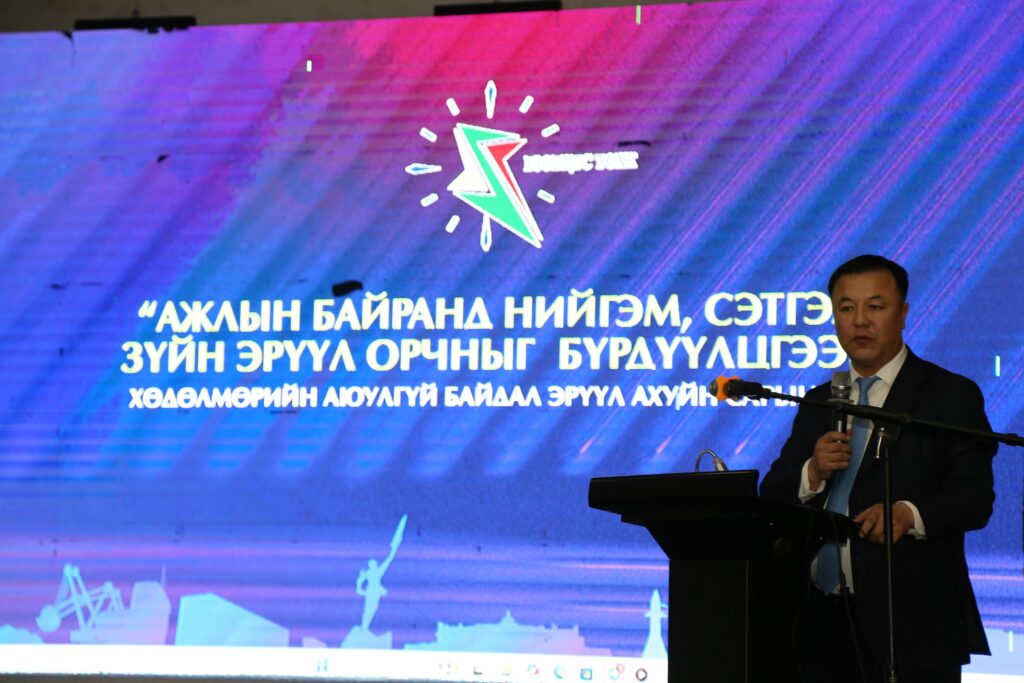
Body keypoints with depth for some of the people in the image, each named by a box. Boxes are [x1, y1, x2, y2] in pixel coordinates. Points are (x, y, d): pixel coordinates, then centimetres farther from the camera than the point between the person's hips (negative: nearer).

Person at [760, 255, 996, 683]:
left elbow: (976, 498, -10)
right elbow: (771, 498, 12)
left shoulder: (951, 396, 1)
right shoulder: (818, 404, 17)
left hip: (910, 623, -4)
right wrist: (812, 473, -9)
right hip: (825, 618, 5)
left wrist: (910, 515, -29)